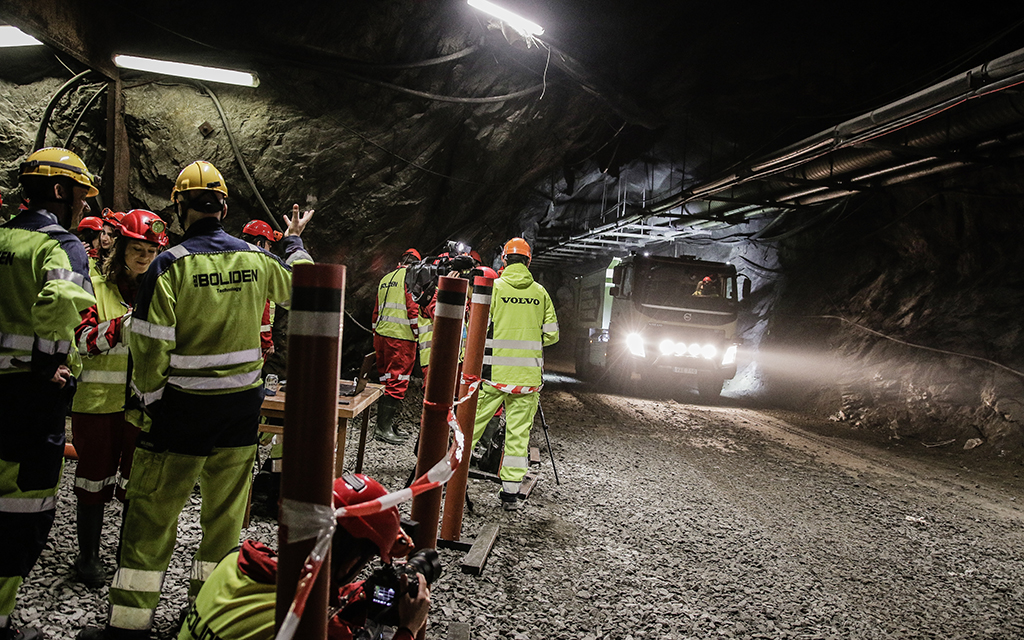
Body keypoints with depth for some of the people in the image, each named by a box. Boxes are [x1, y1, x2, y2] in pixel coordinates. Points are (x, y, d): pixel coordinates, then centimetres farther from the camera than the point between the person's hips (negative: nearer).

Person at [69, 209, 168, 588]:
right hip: (98, 401, -2)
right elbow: (83, 340, -9)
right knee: (95, 479, 10)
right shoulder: (96, 287, 0)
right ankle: (88, 557, 27)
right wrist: (123, 323, -22)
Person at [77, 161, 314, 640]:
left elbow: (151, 345, -13)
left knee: (152, 513, 7)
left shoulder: (170, 263, -12)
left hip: (184, 404, -4)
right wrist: (295, 242, 37)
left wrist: (148, 400, 2)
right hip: (242, 404, 4)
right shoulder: (255, 258, -1)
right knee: (225, 510, 15)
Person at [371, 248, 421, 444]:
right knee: (398, 382, -4)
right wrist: (419, 333, -7)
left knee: (386, 380, 13)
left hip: (381, 335, 8)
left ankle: (383, 424, 17)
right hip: (401, 337, -8)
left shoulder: (385, 279, 19)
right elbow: (413, 308, -13)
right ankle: (384, 427, -5)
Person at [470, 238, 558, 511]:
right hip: (527, 375, 2)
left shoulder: (493, 287, -2)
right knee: (518, 432, 5)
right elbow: (551, 335, 7)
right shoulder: (540, 292, 5)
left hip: (493, 372, -1)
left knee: (473, 422, 10)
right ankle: (511, 492, 8)